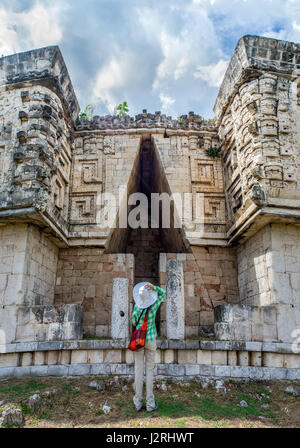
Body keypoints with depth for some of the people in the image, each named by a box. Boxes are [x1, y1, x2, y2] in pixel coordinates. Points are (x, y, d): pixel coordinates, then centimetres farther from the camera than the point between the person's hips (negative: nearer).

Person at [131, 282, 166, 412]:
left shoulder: (136, 308, -11)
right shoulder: (154, 306, -12)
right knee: (150, 370, 5)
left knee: (138, 370, 6)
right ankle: (150, 403, 8)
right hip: (151, 340, 0)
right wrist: (153, 287, -13)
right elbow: (163, 292, 3)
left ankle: (138, 402, 12)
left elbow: (134, 323, 5)